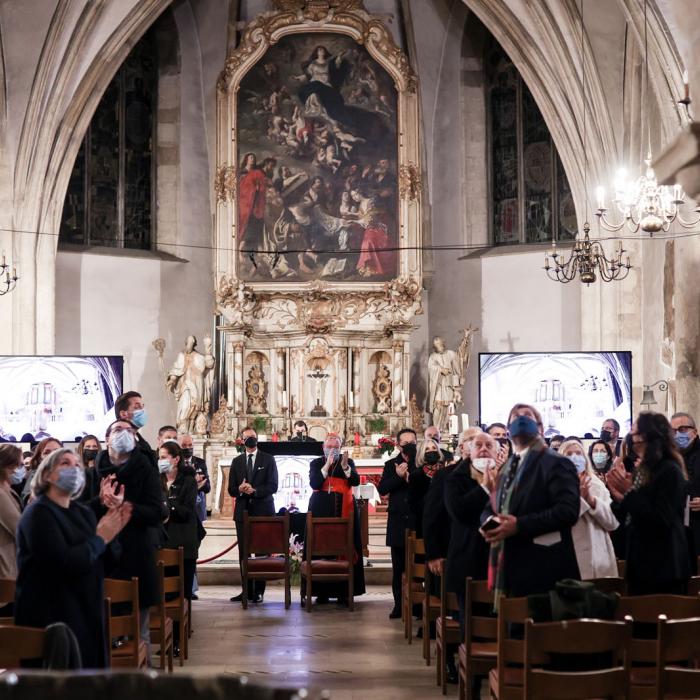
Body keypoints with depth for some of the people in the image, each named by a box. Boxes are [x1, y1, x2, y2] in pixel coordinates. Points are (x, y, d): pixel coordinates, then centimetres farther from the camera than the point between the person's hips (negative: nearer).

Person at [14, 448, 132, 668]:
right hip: (50, 617, -8)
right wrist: (100, 538, -12)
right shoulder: (38, 513, -12)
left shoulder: (83, 512, 11)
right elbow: (65, 563, -24)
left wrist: (112, 531, -6)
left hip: (86, 612, 8)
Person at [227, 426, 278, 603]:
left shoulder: (268, 459, 4)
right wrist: (240, 489, -13)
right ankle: (247, 590, 7)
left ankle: (259, 591, 1)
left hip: (263, 511, -3)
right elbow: (231, 489, 9)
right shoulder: (237, 462, 13)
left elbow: (273, 487, -4)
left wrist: (255, 490, -18)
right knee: (243, 553, 2)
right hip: (242, 512, 3)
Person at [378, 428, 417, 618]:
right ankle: (398, 604, 13)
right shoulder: (391, 465, 8)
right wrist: (397, 476, -16)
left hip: (418, 522, -2)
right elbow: (382, 489, -3)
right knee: (398, 567, 7)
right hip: (398, 522, 3)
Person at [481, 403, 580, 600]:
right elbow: (491, 508, 23)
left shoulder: (556, 464, -5)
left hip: (543, 572, -8)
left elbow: (568, 510, -17)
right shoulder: (508, 467, 22)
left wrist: (519, 525, -21)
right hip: (511, 570, 8)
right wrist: (489, 523, -2)